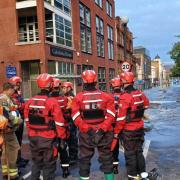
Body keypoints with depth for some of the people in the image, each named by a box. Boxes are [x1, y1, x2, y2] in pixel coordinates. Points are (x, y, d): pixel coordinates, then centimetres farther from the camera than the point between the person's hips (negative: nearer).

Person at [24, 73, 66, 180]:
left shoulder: (30, 101, 1)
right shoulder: (52, 101, -16)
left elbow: (27, 120, 10)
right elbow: (59, 122, -14)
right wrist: (62, 137, -5)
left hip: (33, 137, 5)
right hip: (48, 138, -5)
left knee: (36, 162, 22)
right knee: (49, 165, 9)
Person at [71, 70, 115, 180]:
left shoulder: (78, 98, -6)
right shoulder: (106, 97, -4)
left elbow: (76, 117, -11)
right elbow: (110, 115, -10)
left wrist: (87, 129, -10)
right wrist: (102, 129, -12)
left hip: (86, 134, 0)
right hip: (104, 133, 1)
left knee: (84, 160, 14)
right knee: (106, 158, 16)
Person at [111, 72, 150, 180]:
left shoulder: (125, 97, -22)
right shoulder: (141, 94, -2)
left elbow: (121, 118, -21)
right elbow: (146, 105, 16)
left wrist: (116, 132, -13)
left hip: (129, 130, -6)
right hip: (140, 128, 6)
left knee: (130, 154, 8)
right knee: (139, 151, 20)